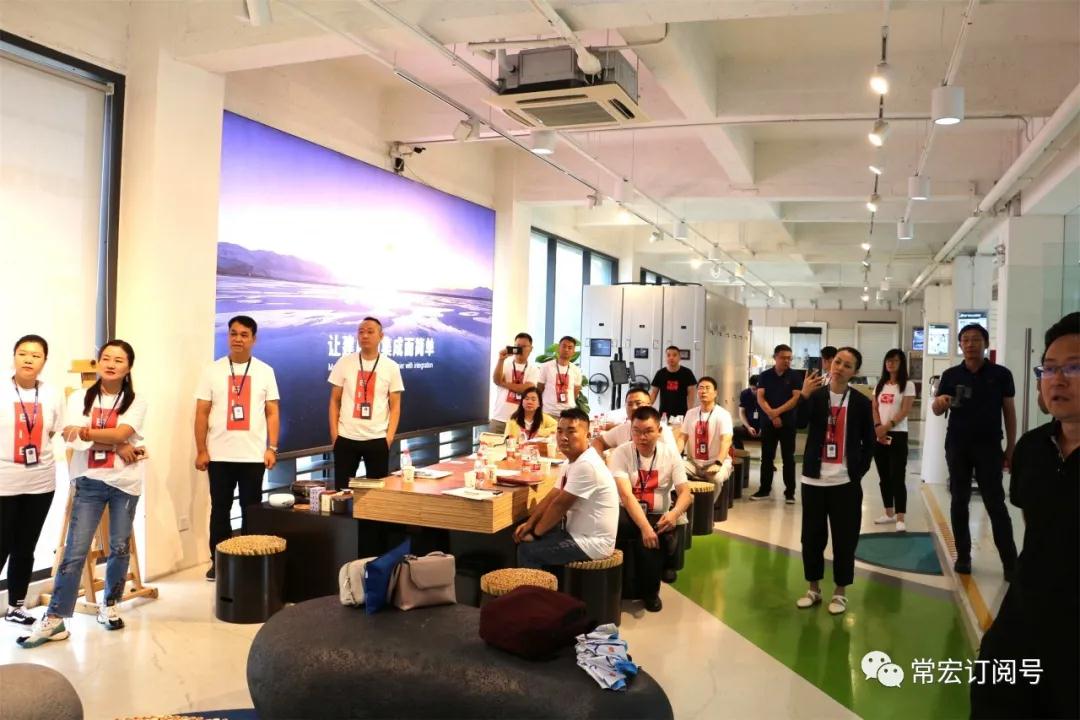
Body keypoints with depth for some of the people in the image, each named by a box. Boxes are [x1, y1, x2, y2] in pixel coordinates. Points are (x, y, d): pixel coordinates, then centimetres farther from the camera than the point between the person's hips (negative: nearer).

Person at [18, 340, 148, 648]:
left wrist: (86, 432, -19)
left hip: (125, 483, 0)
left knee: (120, 548, 8)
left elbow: (122, 433, -14)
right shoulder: (79, 398, 5)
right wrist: (117, 447, -14)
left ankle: (109, 605, 25)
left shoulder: (136, 402, 3)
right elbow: (73, 437, -9)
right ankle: (54, 618, 0)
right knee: (75, 551, -5)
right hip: (89, 482, 0)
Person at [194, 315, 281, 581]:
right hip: (219, 455, 0)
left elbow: (272, 413, 3)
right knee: (219, 509, 9)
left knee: (251, 509, 8)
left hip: (254, 455, 0)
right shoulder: (213, 370, 3)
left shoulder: (265, 371, 3)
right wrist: (201, 451, -2)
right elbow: (202, 413, 2)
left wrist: (272, 448, -4)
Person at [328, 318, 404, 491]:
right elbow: (334, 401, 6)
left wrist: (389, 436, -5)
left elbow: (395, 406, 3)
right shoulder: (344, 362, 1)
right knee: (342, 488, 8)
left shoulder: (391, 367, 0)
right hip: (346, 437, 1)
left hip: (378, 439, 0)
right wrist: (334, 433, -1)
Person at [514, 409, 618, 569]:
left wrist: (535, 533, -9)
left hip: (592, 542, -10)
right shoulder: (571, 462, 8)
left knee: (527, 549, -9)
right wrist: (529, 524, 0)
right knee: (524, 538, 15)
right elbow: (551, 497, 11)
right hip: (581, 534, 10)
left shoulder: (586, 465, -24)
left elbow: (560, 505, -20)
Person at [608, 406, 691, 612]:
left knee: (650, 541, -31)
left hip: (658, 516, 2)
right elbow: (626, 495, -21)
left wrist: (674, 512, -30)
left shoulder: (670, 453, -2)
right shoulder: (620, 453, -10)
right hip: (628, 514, -2)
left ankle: (649, 591, -1)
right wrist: (644, 526, -37)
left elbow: (685, 492, -6)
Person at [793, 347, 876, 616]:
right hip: (814, 479, 1)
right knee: (812, 536, 9)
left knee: (844, 539, 5)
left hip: (846, 482, -1)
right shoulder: (815, 395, -1)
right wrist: (804, 395, -33)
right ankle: (813, 588, 23)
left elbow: (869, 442, 5)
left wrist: (858, 472, -2)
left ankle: (840, 591, 19)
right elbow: (800, 423, -19)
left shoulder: (861, 402, 0)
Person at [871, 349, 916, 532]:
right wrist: (878, 427, -9)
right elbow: (874, 409, 8)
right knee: (884, 477, 10)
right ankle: (889, 513, 20)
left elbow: (905, 411, -11)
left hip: (898, 435, -6)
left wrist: (888, 426, -18)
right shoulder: (880, 385, 13)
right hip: (879, 436, 6)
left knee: (897, 477, -9)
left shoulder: (908, 385, -3)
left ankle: (900, 518, -9)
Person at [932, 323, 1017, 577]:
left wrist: (1011, 447, 2)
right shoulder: (951, 375, 3)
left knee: (996, 504, -2)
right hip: (957, 445, 2)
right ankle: (963, 556, 16)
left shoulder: (1001, 374, -1)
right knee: (959, 501, 7)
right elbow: (936, 409, -1)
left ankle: (1010, 562, 5)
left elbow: (1009, 411, 4)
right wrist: (940, 401, -26)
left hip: (989, 446, -2)